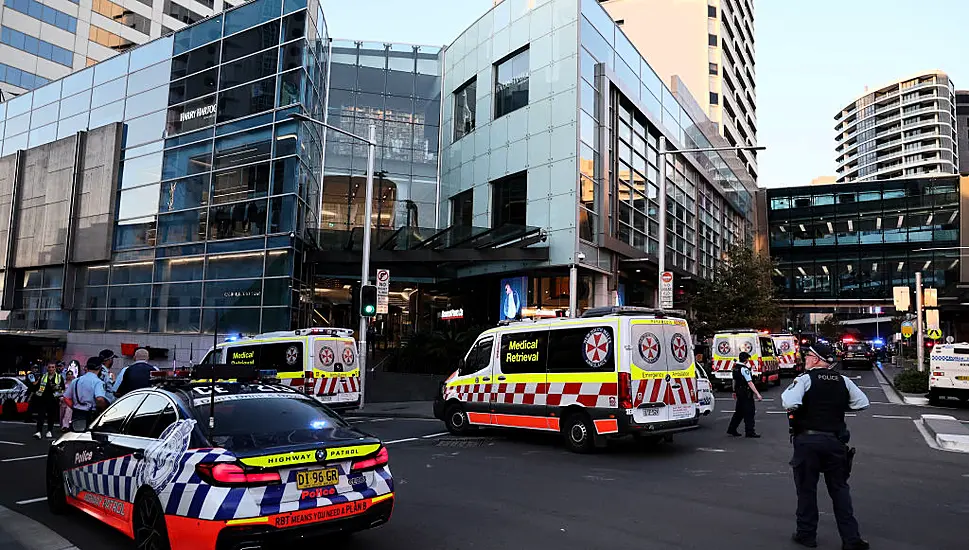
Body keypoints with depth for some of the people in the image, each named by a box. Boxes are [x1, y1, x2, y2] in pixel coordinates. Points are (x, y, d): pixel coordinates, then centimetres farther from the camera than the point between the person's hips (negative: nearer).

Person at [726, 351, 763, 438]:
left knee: (739, 411, 16)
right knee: (749, 412, -1)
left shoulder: (735, 367, 9)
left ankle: (731, 430, 19)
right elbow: (750, 383, -24)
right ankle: (749, 432, 2)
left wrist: (735, 391, 28)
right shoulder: (744, 369, -19)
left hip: (739, 391, 9)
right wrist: (757, 394, -24)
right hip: (745, 393, -9)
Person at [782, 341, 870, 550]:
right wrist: (838, 406, 15)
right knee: (839, 488, 12)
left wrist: (787, 391, -4)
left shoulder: (805, 379, -11)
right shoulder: (843, 381, 5)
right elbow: (862, 403, 8)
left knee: (806, 488, 7)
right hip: (835, 440, 4)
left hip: (807, 440, -4)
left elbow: (791, 403, -25)